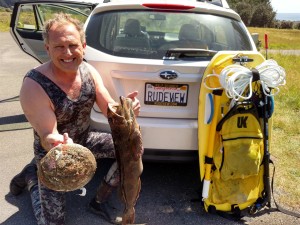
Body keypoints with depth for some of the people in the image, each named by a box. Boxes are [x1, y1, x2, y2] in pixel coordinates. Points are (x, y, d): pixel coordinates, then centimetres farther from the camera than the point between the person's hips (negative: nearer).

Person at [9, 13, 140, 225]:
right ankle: (32, 176, 25)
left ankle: (100, 200, 8)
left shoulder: (89, 71, -13)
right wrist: (56, 143, -51)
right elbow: (47, 138, -25)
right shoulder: (34, 86, -29)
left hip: (84, 140, 5)